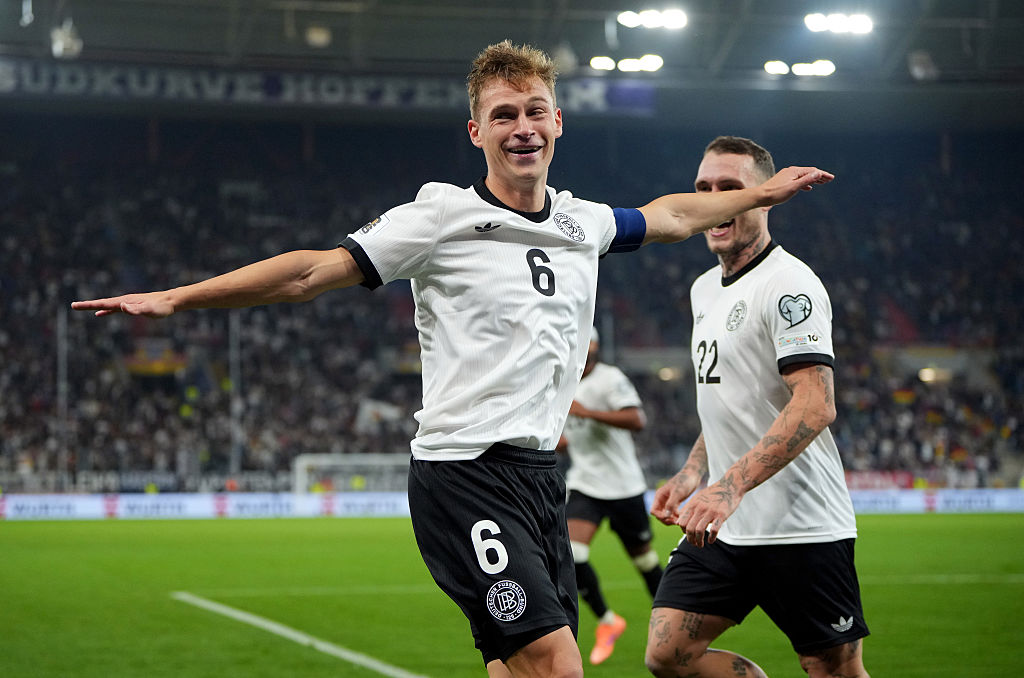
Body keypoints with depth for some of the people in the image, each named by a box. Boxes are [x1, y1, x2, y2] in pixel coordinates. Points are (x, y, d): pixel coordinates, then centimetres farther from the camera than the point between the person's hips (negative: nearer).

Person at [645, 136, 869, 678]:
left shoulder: (789, 284, -13)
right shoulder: (705, 289, 16)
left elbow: (815, 407, -23)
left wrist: (731, 486, -31)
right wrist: (691, 474, 14)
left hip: (801, 528, -8)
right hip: (722, 525, 8)